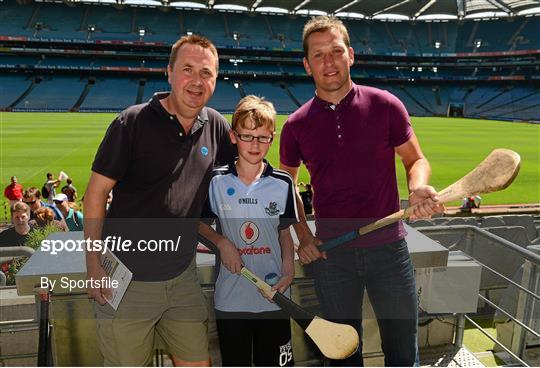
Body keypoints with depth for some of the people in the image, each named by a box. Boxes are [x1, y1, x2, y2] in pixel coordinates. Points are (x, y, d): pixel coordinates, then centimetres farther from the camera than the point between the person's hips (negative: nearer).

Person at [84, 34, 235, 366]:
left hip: (183, 278, 4)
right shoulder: (133, 122, -11)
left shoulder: (215, 126, 2)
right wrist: (93, 263, -12)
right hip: (127, 279, -4)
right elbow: (97, 192, -8)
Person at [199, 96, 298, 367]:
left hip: (274, 296, 1)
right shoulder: (216, 181, -4)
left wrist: (288, 269, -8)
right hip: (229, 298, 0)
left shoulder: (282, 184, -2)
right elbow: (198, 222, 7)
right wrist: (222, 242, -11)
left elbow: (285, 233, 7)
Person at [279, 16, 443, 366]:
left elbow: (416, 160, 4)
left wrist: (418, 188, -19)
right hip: (330, 254, 1)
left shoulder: (385, 105, -5)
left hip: (388, 247, -1)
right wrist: (303, 237, 0)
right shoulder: (296, 125, -1)